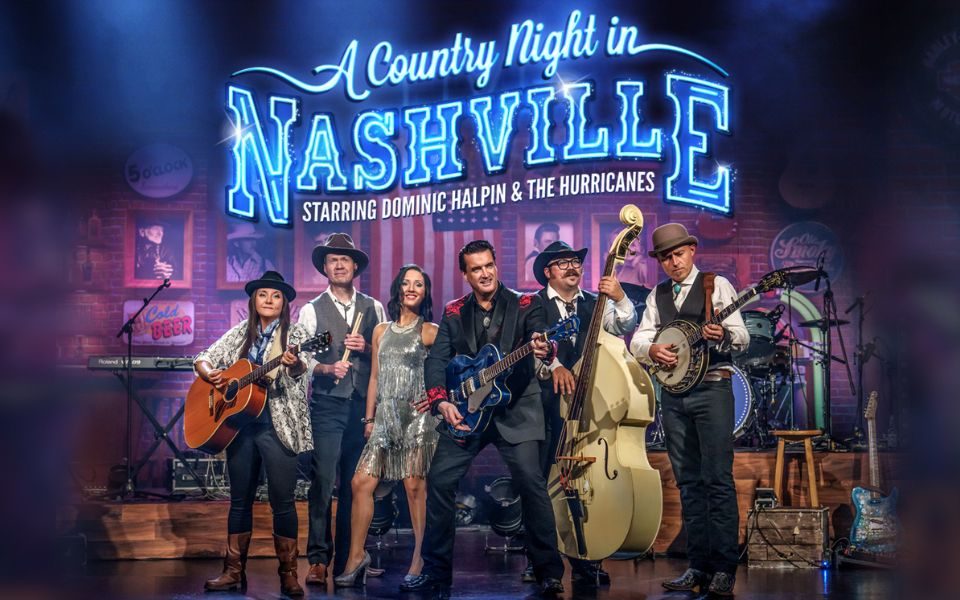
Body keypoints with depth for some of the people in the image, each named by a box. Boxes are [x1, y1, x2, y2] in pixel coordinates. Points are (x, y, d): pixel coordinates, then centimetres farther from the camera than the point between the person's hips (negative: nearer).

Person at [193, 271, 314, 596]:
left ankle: (288, 573, 4)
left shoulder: (295, 334, 0)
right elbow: (201, 360, 14)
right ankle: (234, 571, 18)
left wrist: (296, 365, -39)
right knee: (240, 499, 10)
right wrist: (211, 375, -9)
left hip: (278, 425, -4)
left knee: (282, 500, -4)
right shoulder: (240, 333, 11)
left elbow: (305, 371, -16)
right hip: (240, 422, 4)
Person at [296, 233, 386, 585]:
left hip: (365, 405, 2)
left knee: (356, 485, 5)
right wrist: (328, 368, -20)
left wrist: (367, 348, -8)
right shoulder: (312, 310, 5)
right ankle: (319, 560, -3)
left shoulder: (373, 308, 12)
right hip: (327, 406, -2)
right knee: (323, 482, -9)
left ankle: (348, 559, 13)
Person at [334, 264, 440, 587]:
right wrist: (369, 418, 12)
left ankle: (419, 558, 2)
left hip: (416, 416, -5)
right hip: (385, 416, 5)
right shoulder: (381, 331, 15)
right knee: (361, 482, -2)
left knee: (414, 486, -4)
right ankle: (356, 557, 4)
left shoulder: (429, 331, 0)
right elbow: (375, 377, 15)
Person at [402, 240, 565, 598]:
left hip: (515, 409, -3)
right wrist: (441, 401, -12)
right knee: (440, 480, -4)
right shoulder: (454, 313, 9)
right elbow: (436, 360, 4)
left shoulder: (525, 305, 1)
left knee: (531, 481, -15)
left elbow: (538, 337, -14)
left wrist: (543, 349, -39)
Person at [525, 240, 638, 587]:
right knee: (543, 482, -2)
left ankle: (584, 561, 5)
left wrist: (620, 298, -18)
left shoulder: (595, 305, 13)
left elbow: (625, 327, -1)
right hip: (547, 404, -2)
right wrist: (553, 365, -26)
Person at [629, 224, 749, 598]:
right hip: (673, 394, 5)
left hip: (712, 389, -5)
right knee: (688, 482, 6)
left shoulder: (717, 285, 2)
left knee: (718, 479, -9)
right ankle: (699, 566, 10)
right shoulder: (658, 295, 16)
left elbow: (742, 338, -6)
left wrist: (723, 335, -28)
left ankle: (724, 569, -8)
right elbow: (637, 339, 9)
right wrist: (652, 349, -13)